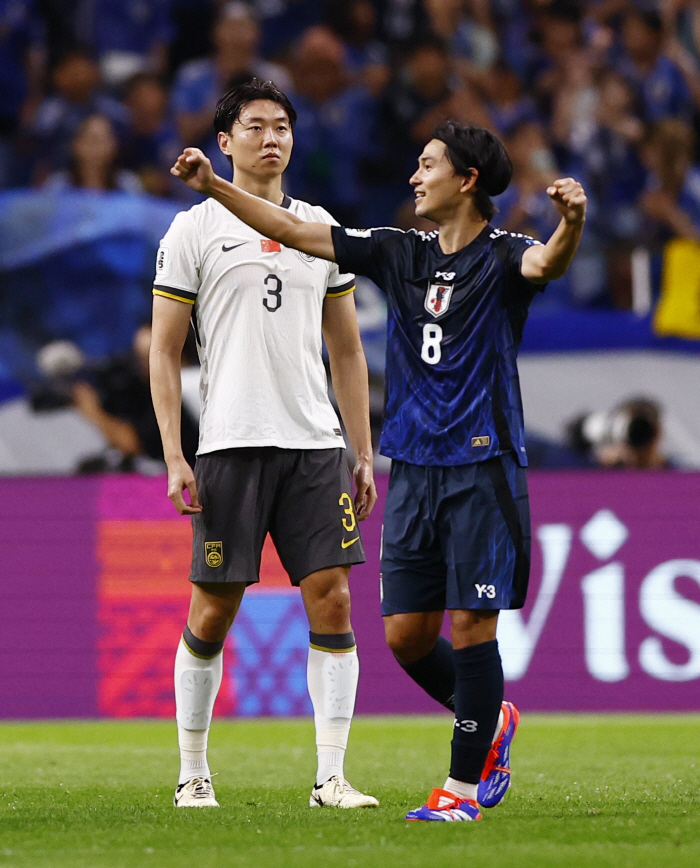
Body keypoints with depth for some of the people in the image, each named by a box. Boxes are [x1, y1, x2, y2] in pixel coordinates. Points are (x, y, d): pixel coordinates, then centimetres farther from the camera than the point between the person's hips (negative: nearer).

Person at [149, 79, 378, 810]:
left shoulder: (320, 228, 14)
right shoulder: (194, 230, 2)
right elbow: (164, 353, 1)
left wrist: (364, 455, 12)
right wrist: (174, 460, -8)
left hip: (315, 446, 3)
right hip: (230, 445, -3)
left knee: (331, 599, -5)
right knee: (213, 611, 0)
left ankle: (330, 777, -3)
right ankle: (193, 772, 13)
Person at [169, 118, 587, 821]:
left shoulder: (503, 257, -6)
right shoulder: (399, 254, 11)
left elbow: (547, 264, -29)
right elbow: (296, 233, 13)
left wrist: (571, 224, -52)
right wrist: (214, 187, 9)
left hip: (482, 468, -6)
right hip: (412, 470, 6)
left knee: (472, 626, -6)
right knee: (405, 634, 5)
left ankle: (464, 785, 2)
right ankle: (491, 720, 29)